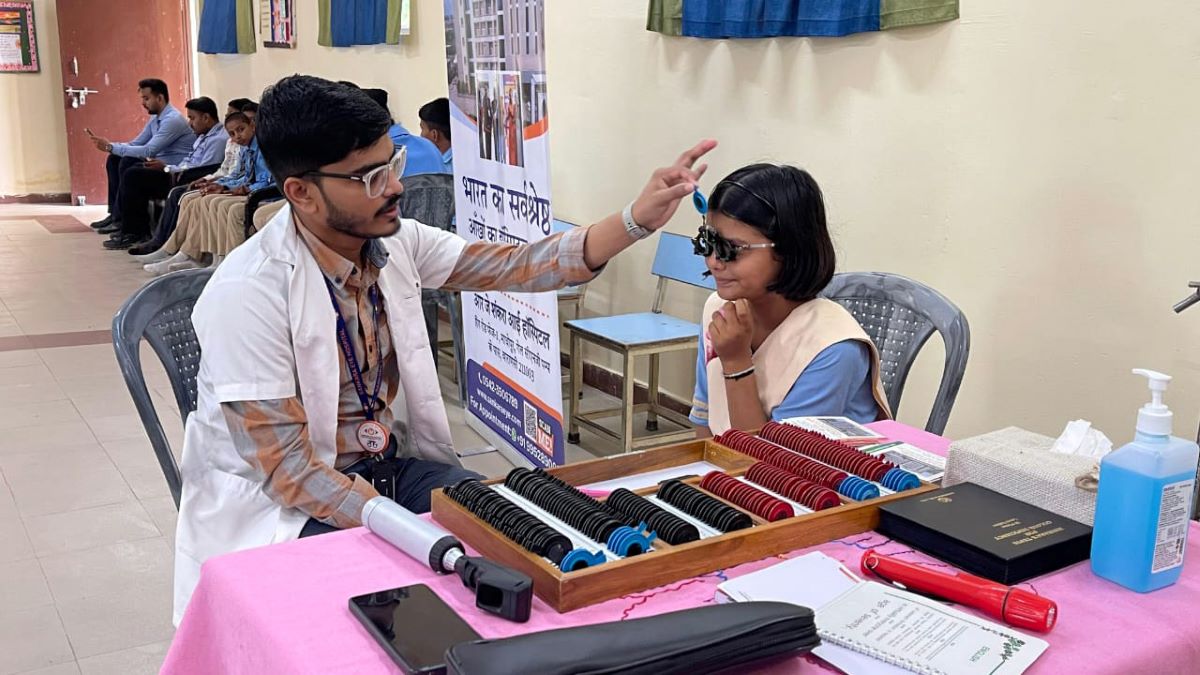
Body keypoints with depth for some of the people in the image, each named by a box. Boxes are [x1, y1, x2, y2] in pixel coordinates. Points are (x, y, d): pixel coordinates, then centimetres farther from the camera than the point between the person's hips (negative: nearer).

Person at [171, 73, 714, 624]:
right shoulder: (247, 294, -23)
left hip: (391, 464, 6)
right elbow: (285, 471, -22)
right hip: (284, 508, -6)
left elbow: (516, 267, -4)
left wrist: (637, 220, -17)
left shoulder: (394, 241, -5)